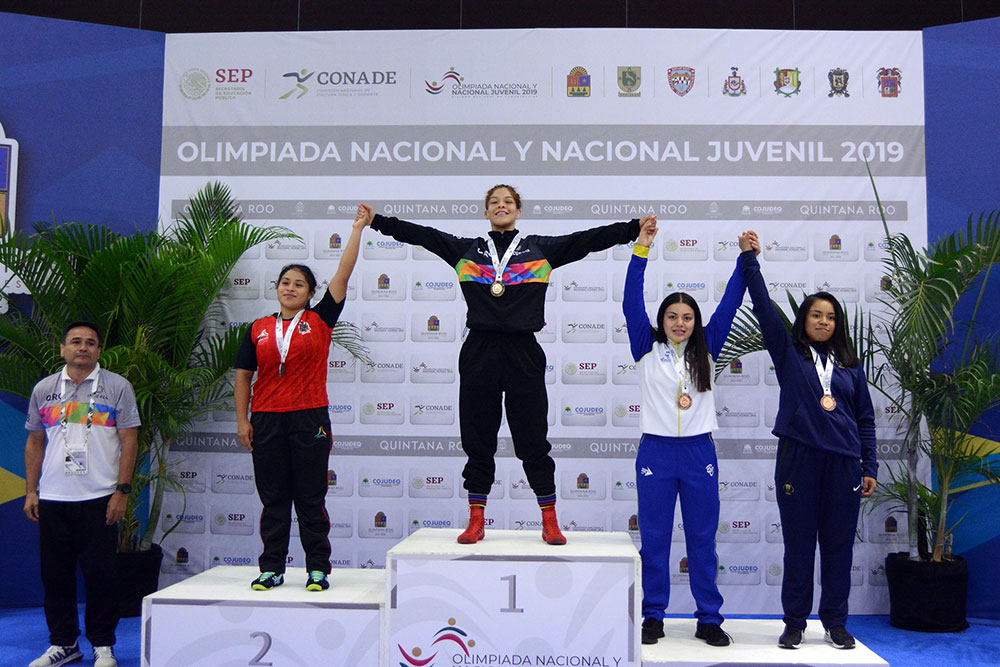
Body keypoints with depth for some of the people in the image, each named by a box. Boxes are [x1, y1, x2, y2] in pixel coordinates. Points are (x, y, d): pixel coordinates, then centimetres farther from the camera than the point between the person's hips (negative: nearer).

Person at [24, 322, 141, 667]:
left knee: (101, 574, 0)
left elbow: (129, 440, -2)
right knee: (55, 574, 9)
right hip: (52, 499, 3)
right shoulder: (44, 389, 11)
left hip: (99, 499, -3)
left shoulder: (117, 387, 1)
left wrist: (122, 491, -8)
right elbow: (34, 442, 15)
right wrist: (30, 491, 9)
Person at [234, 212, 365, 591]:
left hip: (310, 419, -2)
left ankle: (318, 569, 11)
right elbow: (243, 375, 12)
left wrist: (358, 229, -1)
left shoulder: (319, 320, 3)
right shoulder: (259, 329, 9)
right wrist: (242, 419, 5)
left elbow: (343, 275, -1)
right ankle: (272, 569, 17)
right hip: (267, 421, 2)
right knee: (273, 499, 9)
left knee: (311, 499, 3)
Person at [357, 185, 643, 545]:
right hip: (479, 352, 2)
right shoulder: (466, 249, 12)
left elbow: (590, 239, 3)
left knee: (533, 441, 3)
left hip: (524, 353, -1)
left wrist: (635, 229, -6)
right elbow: (421, 234, 9)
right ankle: (476, 522, 18)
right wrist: (377, 220, 4)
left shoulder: (541, 248, 9)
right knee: (478, 441, 7)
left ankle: (550, 522, 14)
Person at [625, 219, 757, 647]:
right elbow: (631, 302, -7)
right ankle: (653, 617, 17)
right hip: (656, 452, -1)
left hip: (699, 453, 2)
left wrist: (746, 258, -4)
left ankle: (709, 619, 17)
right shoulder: (647, 348, 2)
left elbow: (729, 304, 4)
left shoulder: (705, 349, 8)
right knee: (654, 539, 6)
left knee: (702, 539, 8)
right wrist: (641, 249, -14)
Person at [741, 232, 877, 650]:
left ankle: (835, 623, 19)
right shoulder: (788, 354, 7)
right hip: (798, 459, -2)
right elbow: (764, 309, -3)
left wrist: (869, 467, 6)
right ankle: (795, 623, 14)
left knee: (838, 545, 7)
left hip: (843, 462, 2)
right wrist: (750, 261, -7)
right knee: (799, 545, 3)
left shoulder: (851, 366, 13)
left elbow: (865, 420, 13)